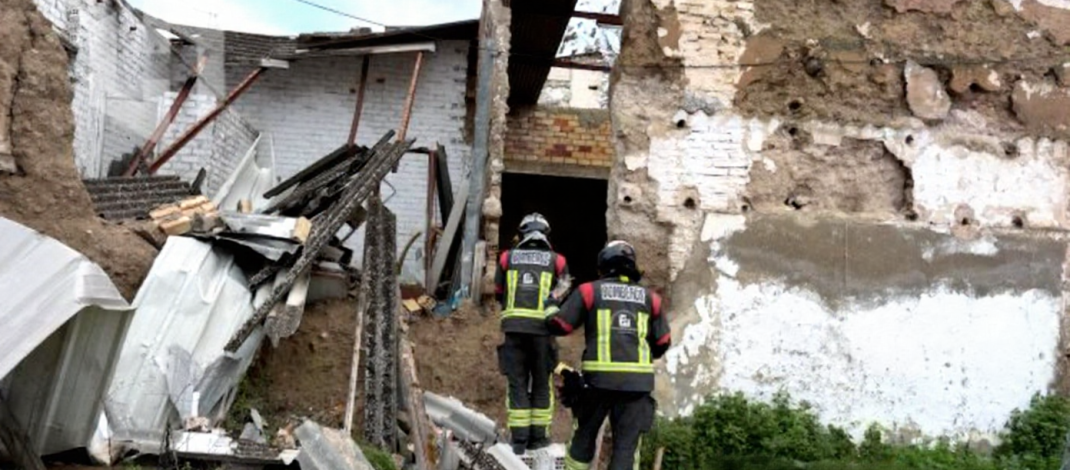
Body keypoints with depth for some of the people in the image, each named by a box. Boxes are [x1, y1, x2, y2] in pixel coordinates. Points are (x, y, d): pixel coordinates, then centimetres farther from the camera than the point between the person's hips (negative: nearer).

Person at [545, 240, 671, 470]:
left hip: (600, 378, -1)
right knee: (626, 444, 4)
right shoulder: (649, 297, 12)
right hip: (638, 381, 1)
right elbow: (663, 342, 14)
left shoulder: (590, 291, 4)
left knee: (585, 435, 16)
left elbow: (559, 325, 3)